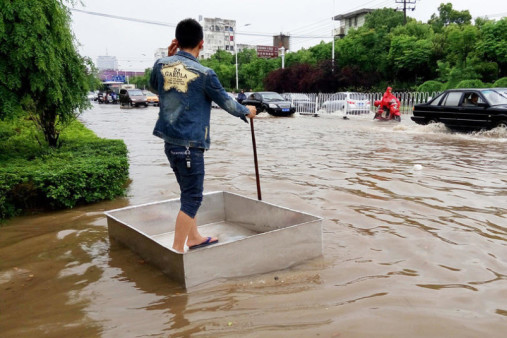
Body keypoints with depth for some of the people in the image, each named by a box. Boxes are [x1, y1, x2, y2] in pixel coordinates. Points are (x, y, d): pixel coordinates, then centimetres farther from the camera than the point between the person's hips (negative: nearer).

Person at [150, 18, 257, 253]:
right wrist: (247, 111, 19)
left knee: (189, 192, 21)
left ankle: (193, 238, 34)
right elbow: (226, 102, 0)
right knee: (191, 197, 2)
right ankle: (177, 250, 5)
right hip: (190, 143, -7)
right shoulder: (204, 74, -13)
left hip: (169, 141, 7)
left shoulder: (161, 65, 1)